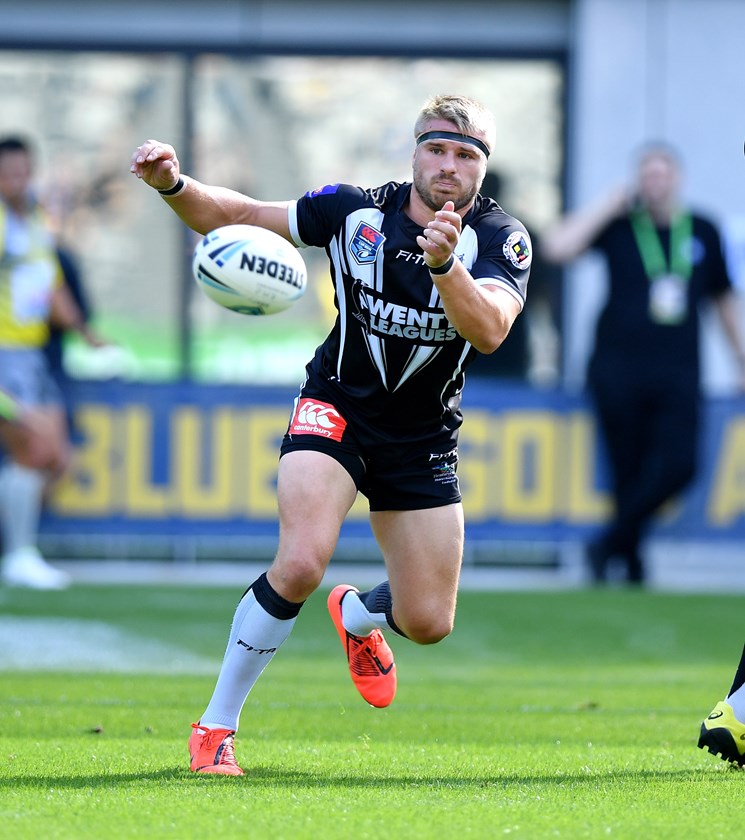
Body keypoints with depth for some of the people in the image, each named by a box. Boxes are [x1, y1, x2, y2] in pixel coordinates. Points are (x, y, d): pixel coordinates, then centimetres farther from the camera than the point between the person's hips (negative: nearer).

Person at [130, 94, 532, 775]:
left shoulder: (500, 237, -13)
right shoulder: (356, 211, -10)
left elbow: (490, 331, -31)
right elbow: (235, 217, 0)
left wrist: (444, 263, -48)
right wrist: (174, 185, -20)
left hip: (423, 440, 2)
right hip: (336, 407, -2)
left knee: (429, 622, 4)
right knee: (300, 564, -26)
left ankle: (357, 614, 43)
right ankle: (215, 726, -12)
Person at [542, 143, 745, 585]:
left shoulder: (702, 232, 11)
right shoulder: (618, 226, 2)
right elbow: (557, 246, -13)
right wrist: (611, 205, -8)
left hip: (678, 374, 2)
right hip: (618, 370, -2)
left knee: (678, 465, -16)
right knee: (628, 472, -1)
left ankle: (609, 545, -2)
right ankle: (631, 559, 15)